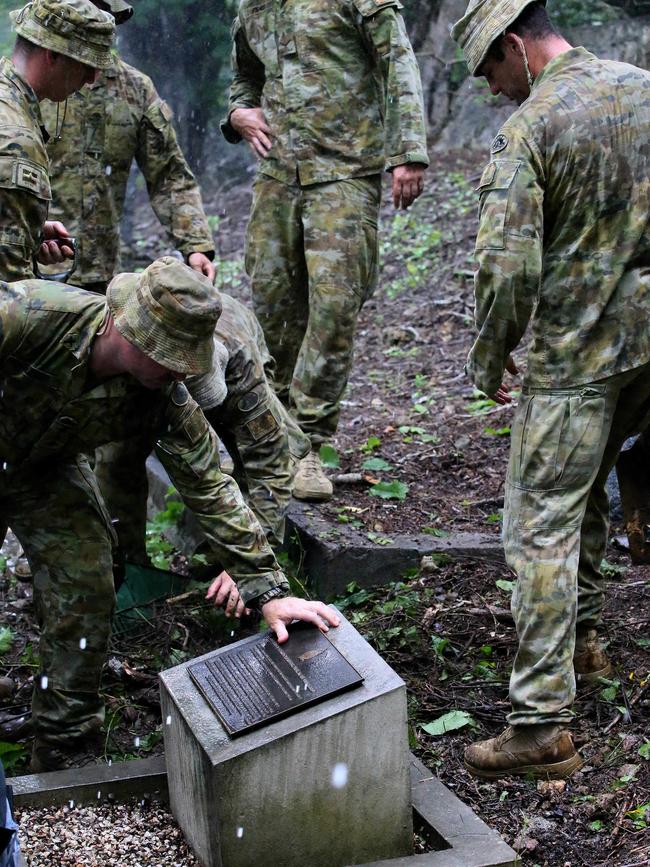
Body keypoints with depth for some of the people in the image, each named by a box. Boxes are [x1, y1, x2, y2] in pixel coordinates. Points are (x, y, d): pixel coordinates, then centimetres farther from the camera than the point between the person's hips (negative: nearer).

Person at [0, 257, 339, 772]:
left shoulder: (166, 399, -27)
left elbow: (210, 487, -20)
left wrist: (267, 590, -21)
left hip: (46, 470, 3)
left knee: (84, 595, -3)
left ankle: (65, 758, 14)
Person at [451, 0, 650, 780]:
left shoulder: (525, 132, -15)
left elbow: (507, 267, -21)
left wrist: (489, 362, -6)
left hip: (576, 348, -7)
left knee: (542, 522, -4)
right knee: (586, 488, 24)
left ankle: (541, 722, -5)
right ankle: (580, 639, 37)